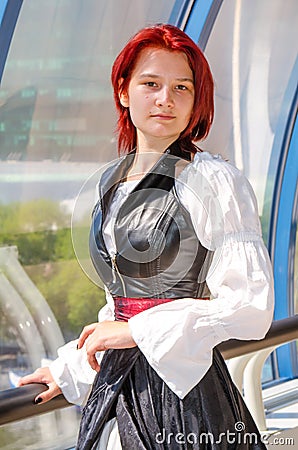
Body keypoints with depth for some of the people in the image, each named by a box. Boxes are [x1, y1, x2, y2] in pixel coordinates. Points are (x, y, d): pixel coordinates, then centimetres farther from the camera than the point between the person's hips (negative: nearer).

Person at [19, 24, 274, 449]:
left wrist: (137, 332, -15)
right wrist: (68, 368, 26)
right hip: (114, 387, 6)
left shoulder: (214, 180, -11)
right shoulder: (112, 181, 10)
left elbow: (251, 307, -17)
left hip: (182, 389, -6)